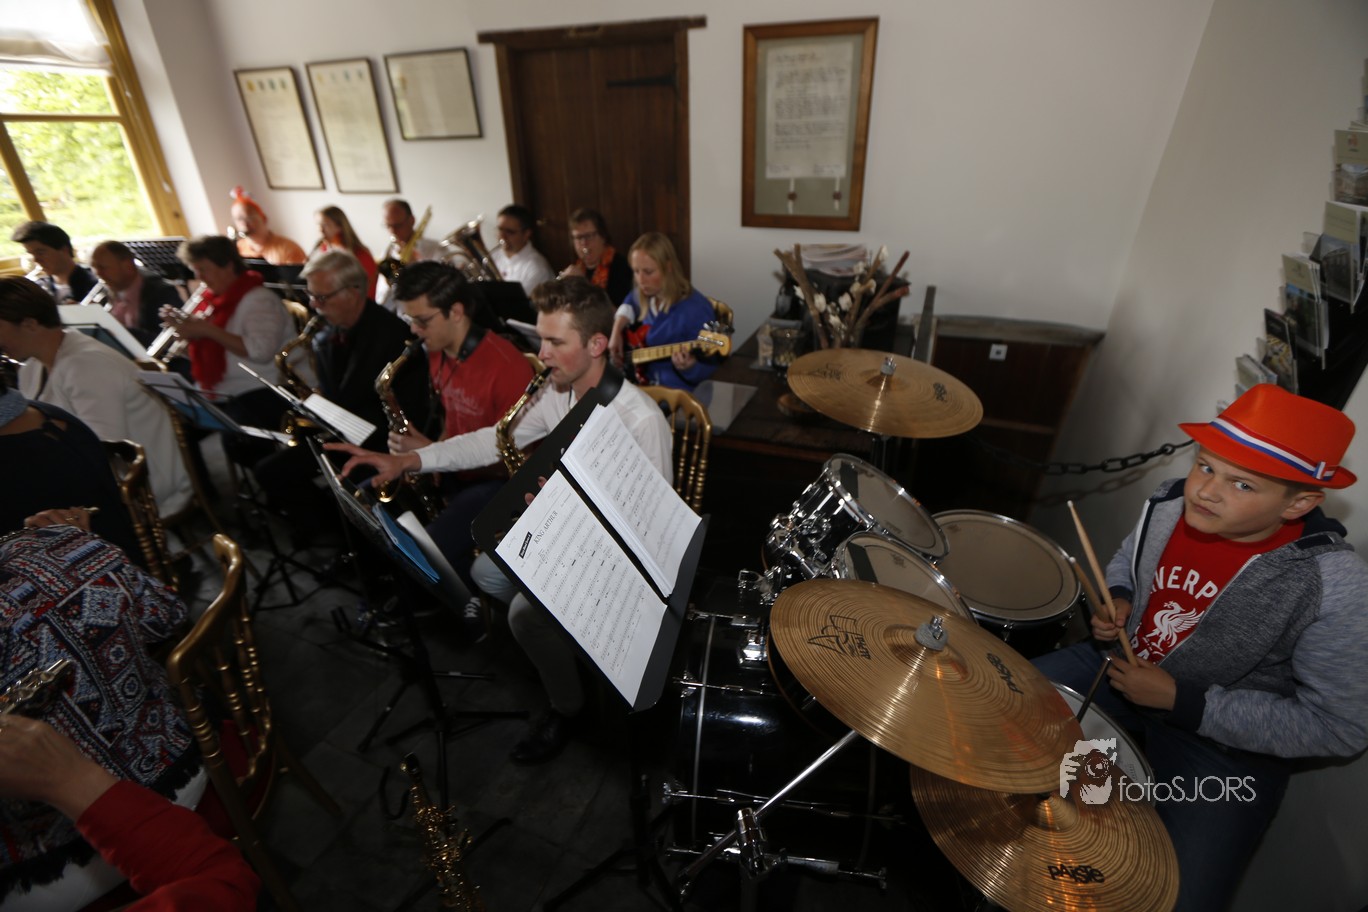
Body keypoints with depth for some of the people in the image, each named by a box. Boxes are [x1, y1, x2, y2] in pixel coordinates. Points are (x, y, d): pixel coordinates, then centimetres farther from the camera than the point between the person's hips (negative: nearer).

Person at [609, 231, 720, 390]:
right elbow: (629, 304, 28)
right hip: (639, 383, 6)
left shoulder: (696, 310, -19)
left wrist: (688, 367, -36)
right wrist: (617, 332, 11)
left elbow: (707, 370, -15)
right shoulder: (642, 295, 3)